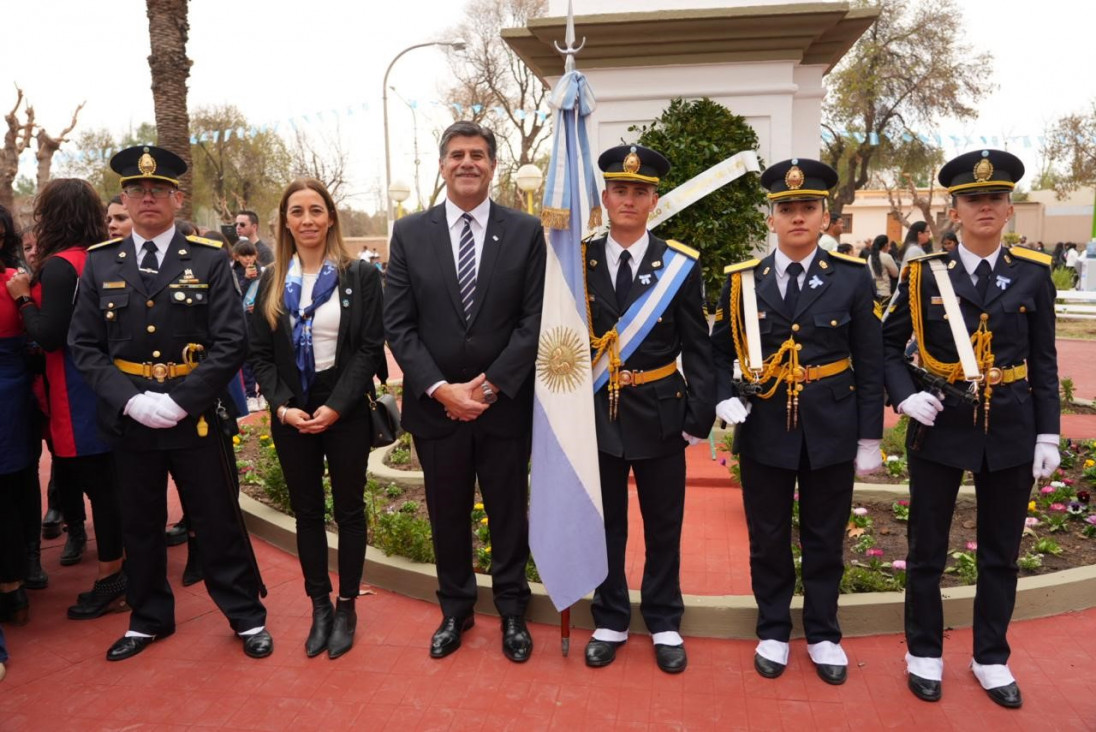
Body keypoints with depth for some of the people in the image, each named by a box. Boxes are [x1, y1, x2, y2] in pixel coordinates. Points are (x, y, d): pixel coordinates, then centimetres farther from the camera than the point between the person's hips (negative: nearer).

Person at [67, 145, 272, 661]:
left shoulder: (209, 260, -4)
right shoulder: (100, 262, 4)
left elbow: (232, 341, -10)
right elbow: (84, 346, 2)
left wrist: (178, 402, -17)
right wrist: (130, 400, -13)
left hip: (196, 417, -2)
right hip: (127, 419, 3)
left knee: (218, 520, 7)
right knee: (139, 524, 16)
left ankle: (246, 615, 25)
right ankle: (149, 618, 36)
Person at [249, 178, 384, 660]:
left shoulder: (359, 275, -3)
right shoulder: (272, 282, 7)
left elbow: (370, 347, -8)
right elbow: (260, 354, 5)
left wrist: (336, 406, -16)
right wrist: (282, 406, -10)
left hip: (345, 412, -3)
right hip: (291, 415, 3)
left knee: (349, 509, 7)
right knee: (306, 511, 11)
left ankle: (346, 608, 22)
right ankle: (319, 606, 25)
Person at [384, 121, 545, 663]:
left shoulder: (526, 231, -1)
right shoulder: (410, 232, 1)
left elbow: (534, 319, -6)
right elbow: (397, 323, -2)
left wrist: (491, 385, -13)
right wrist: (440, 389, -12)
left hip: (505, 404, -1)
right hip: (436, 405, 1)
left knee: (509, 514, 13)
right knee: (447, 515, 15)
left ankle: (511, 610, 32)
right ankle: (455, 608, 35)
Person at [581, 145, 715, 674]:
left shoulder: (680, 264, -3)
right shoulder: (578, 261, 0)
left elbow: (697, 349, -2)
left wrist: (700, 417, -7)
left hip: (659, 414, 0)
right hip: (596, 413, 1)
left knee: (663, 526, 12)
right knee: (604, 525, 13)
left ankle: (664, 624, 30)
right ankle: (610, 622, 31)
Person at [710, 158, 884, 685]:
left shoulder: (852, 277, -2)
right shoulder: (743, 280, -1)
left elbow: (869, 363, 0)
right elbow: (720, 351, 7)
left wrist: (870, 438, -2)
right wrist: (725, 398, -12)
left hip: (831, 429, 0)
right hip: (764, 428, 1)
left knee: (825, 539, 13)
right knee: (768, 538, 12)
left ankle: (823, 634, 32)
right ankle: (773, 631, 31)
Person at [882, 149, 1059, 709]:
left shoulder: (1033, 274, 2)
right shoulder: (925, 274, -3)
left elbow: (1044, 361, 4)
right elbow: (887, 345, 3)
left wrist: (1048, 433, 0)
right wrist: (905, 395, -13)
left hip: (1011, 431, 2)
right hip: (940, 428, -1)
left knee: (1000, 553, 13)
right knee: (927, 551, 8)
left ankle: (991, 658, 31)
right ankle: (924, 653, 27)